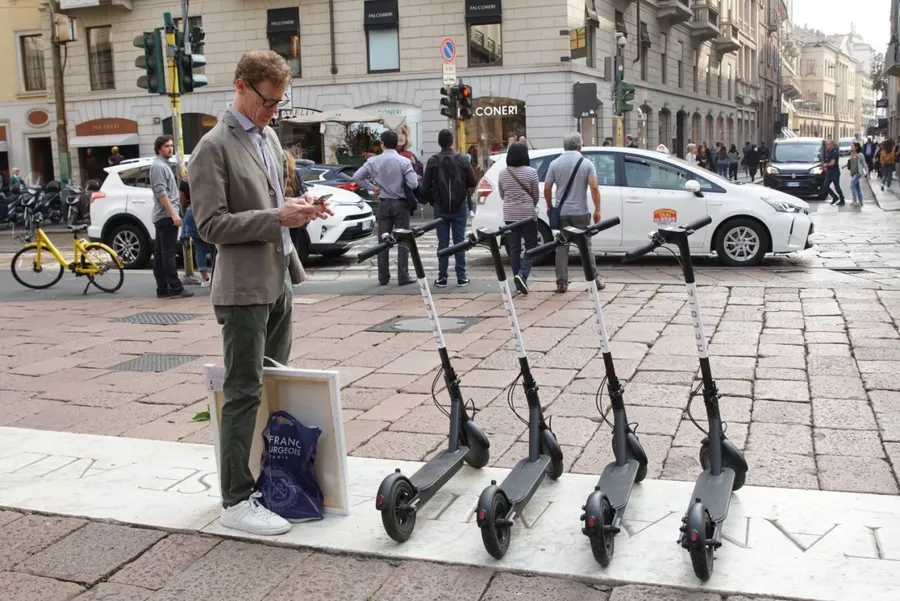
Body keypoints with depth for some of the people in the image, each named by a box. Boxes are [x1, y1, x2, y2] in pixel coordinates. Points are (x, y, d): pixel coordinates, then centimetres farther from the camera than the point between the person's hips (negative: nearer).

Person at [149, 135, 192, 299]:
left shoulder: (164, 165, 21)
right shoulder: (159, 166, -10)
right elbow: (161, 193, -18)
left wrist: (174, 212, 24)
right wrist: (174, 213, -22)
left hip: (162, 217, 10)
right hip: (166, 216, -10)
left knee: (160, 254, 8)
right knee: (169, 253, -10)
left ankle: (162, 289, 10)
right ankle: (176, 289, -11)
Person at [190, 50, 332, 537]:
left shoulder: (268, 137, 14)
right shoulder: (214, 147, -11)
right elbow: (211, 225, -16)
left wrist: (297, 205, 4)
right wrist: (277, 217, -23)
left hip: (278, 281, 8)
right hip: (244, 287, -8)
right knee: (244, 392, -5)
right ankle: (237, 500, 3)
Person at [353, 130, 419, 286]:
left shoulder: (374, 161, -4)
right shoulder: (404, 161, -11)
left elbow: (357, 176, -6)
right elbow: (413, 184, -16)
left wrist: (371, 187, 2)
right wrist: (415, 176, 5)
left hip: (384, 204, 2)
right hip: (400, 203, -2)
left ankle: (383, 277, 12)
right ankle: (403, 277, 1)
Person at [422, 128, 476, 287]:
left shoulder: (433, 161, -4)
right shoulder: (462, 160, -2)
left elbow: (425, 187, -7)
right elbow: (473, 184, -1)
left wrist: (432, 201, 9)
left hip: (440, 208, 0)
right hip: (460, 207, 0)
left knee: (442, 242, 5)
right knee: (459, 241, 5)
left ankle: (442, 277, 5)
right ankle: (461, 277, 6)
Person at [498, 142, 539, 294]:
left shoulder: (502, 173, 2)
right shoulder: (530, 172, -8)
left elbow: (502, 195, 10)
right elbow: (536, 195, 0)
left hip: (509, 214, 4)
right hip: (527, 213, -4)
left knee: (514, 248, 9)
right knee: (530, 246, 5)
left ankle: (518, 281, 11)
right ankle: (522, 275, -15)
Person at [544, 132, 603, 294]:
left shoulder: (555, 164, 1)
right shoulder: (586, 163, -3)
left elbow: (547, 189, -1)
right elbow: (594, 187, -11)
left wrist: (549, 206, 13)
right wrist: (597, 210, -6)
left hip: (561, 212, 1)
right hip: (580, 212, -1)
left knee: (562, 246, 6)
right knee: (585, 246, 8)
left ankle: (562, 282, 3)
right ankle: (594, 280, 12)